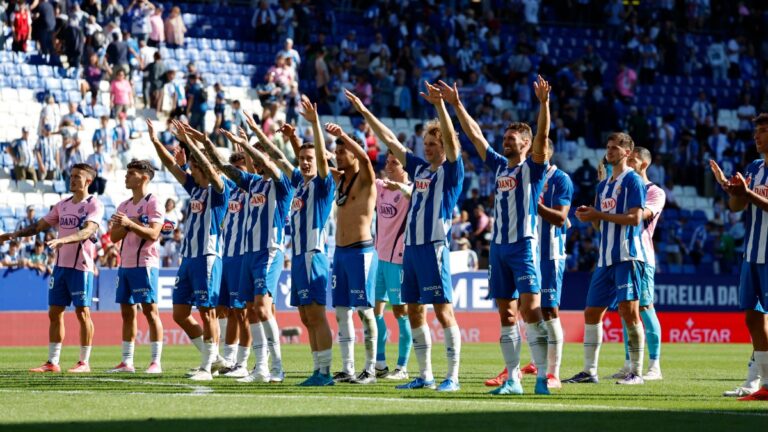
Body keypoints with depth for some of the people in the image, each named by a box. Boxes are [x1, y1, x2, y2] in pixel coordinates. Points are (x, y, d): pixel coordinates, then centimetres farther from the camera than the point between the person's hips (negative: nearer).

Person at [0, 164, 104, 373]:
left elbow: (87, 231, -24)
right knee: (54, 313, 6)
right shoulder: (63, 205, 14)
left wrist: (63, 240, -37)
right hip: (60, 265, 7)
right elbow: (40, 226, 18)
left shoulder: (94, 205, -8)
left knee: (82, 313, -2)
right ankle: (52, 362, 10)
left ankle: (84, 362, 5)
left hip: (81, 266, -7)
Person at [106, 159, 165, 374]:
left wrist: (130, 224, -26)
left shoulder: (153, 203, -6)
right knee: (127, 312, 7)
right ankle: (127, 362, 10)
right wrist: (124, 226, -6)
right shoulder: (124, 206, 17)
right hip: (125, 264, 8)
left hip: (145, 264, -8)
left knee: (150, 310, -7)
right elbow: (114, 236, 12)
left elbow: (153, 234, -17)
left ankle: (156, 362, -6)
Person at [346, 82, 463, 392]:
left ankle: (453, 377, -8)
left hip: (434, 248, -8)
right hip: (411, 247, 8)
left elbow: (451, 140, -18)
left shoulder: (450, 172, -2)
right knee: (414, 313, 9)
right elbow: (390, 141, 21)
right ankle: (425, 376, 15)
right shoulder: (419, 169, 16)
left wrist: (440, 105, -29)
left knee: (443, 311, -9)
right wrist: (365, 113, 21)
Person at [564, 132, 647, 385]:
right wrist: (590, 216, 2)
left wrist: (599, 215, -14)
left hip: (627, 256, -8)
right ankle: (589, 371, 12)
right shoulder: (603, 185, 20)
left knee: (629, 311, -12)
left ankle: (637, 372, -6)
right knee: (592, 312, 7)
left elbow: (635, 218, -15)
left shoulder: (633, 181, -5)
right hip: (606, 258, 8)